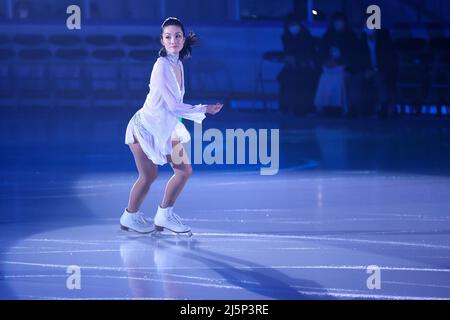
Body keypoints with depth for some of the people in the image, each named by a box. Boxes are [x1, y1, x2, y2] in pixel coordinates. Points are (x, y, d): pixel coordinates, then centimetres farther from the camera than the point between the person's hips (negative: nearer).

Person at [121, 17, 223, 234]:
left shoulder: (178, 64, 2)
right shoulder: (162, 66, -24)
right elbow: (174, 106, -23)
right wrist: (205, 109, -16)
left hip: (166, 127, 8)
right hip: (146, 126, -8)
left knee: (184, 170, 4)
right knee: (149, 175, -2)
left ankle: (164, 215, 16)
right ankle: (130, 217, 19)